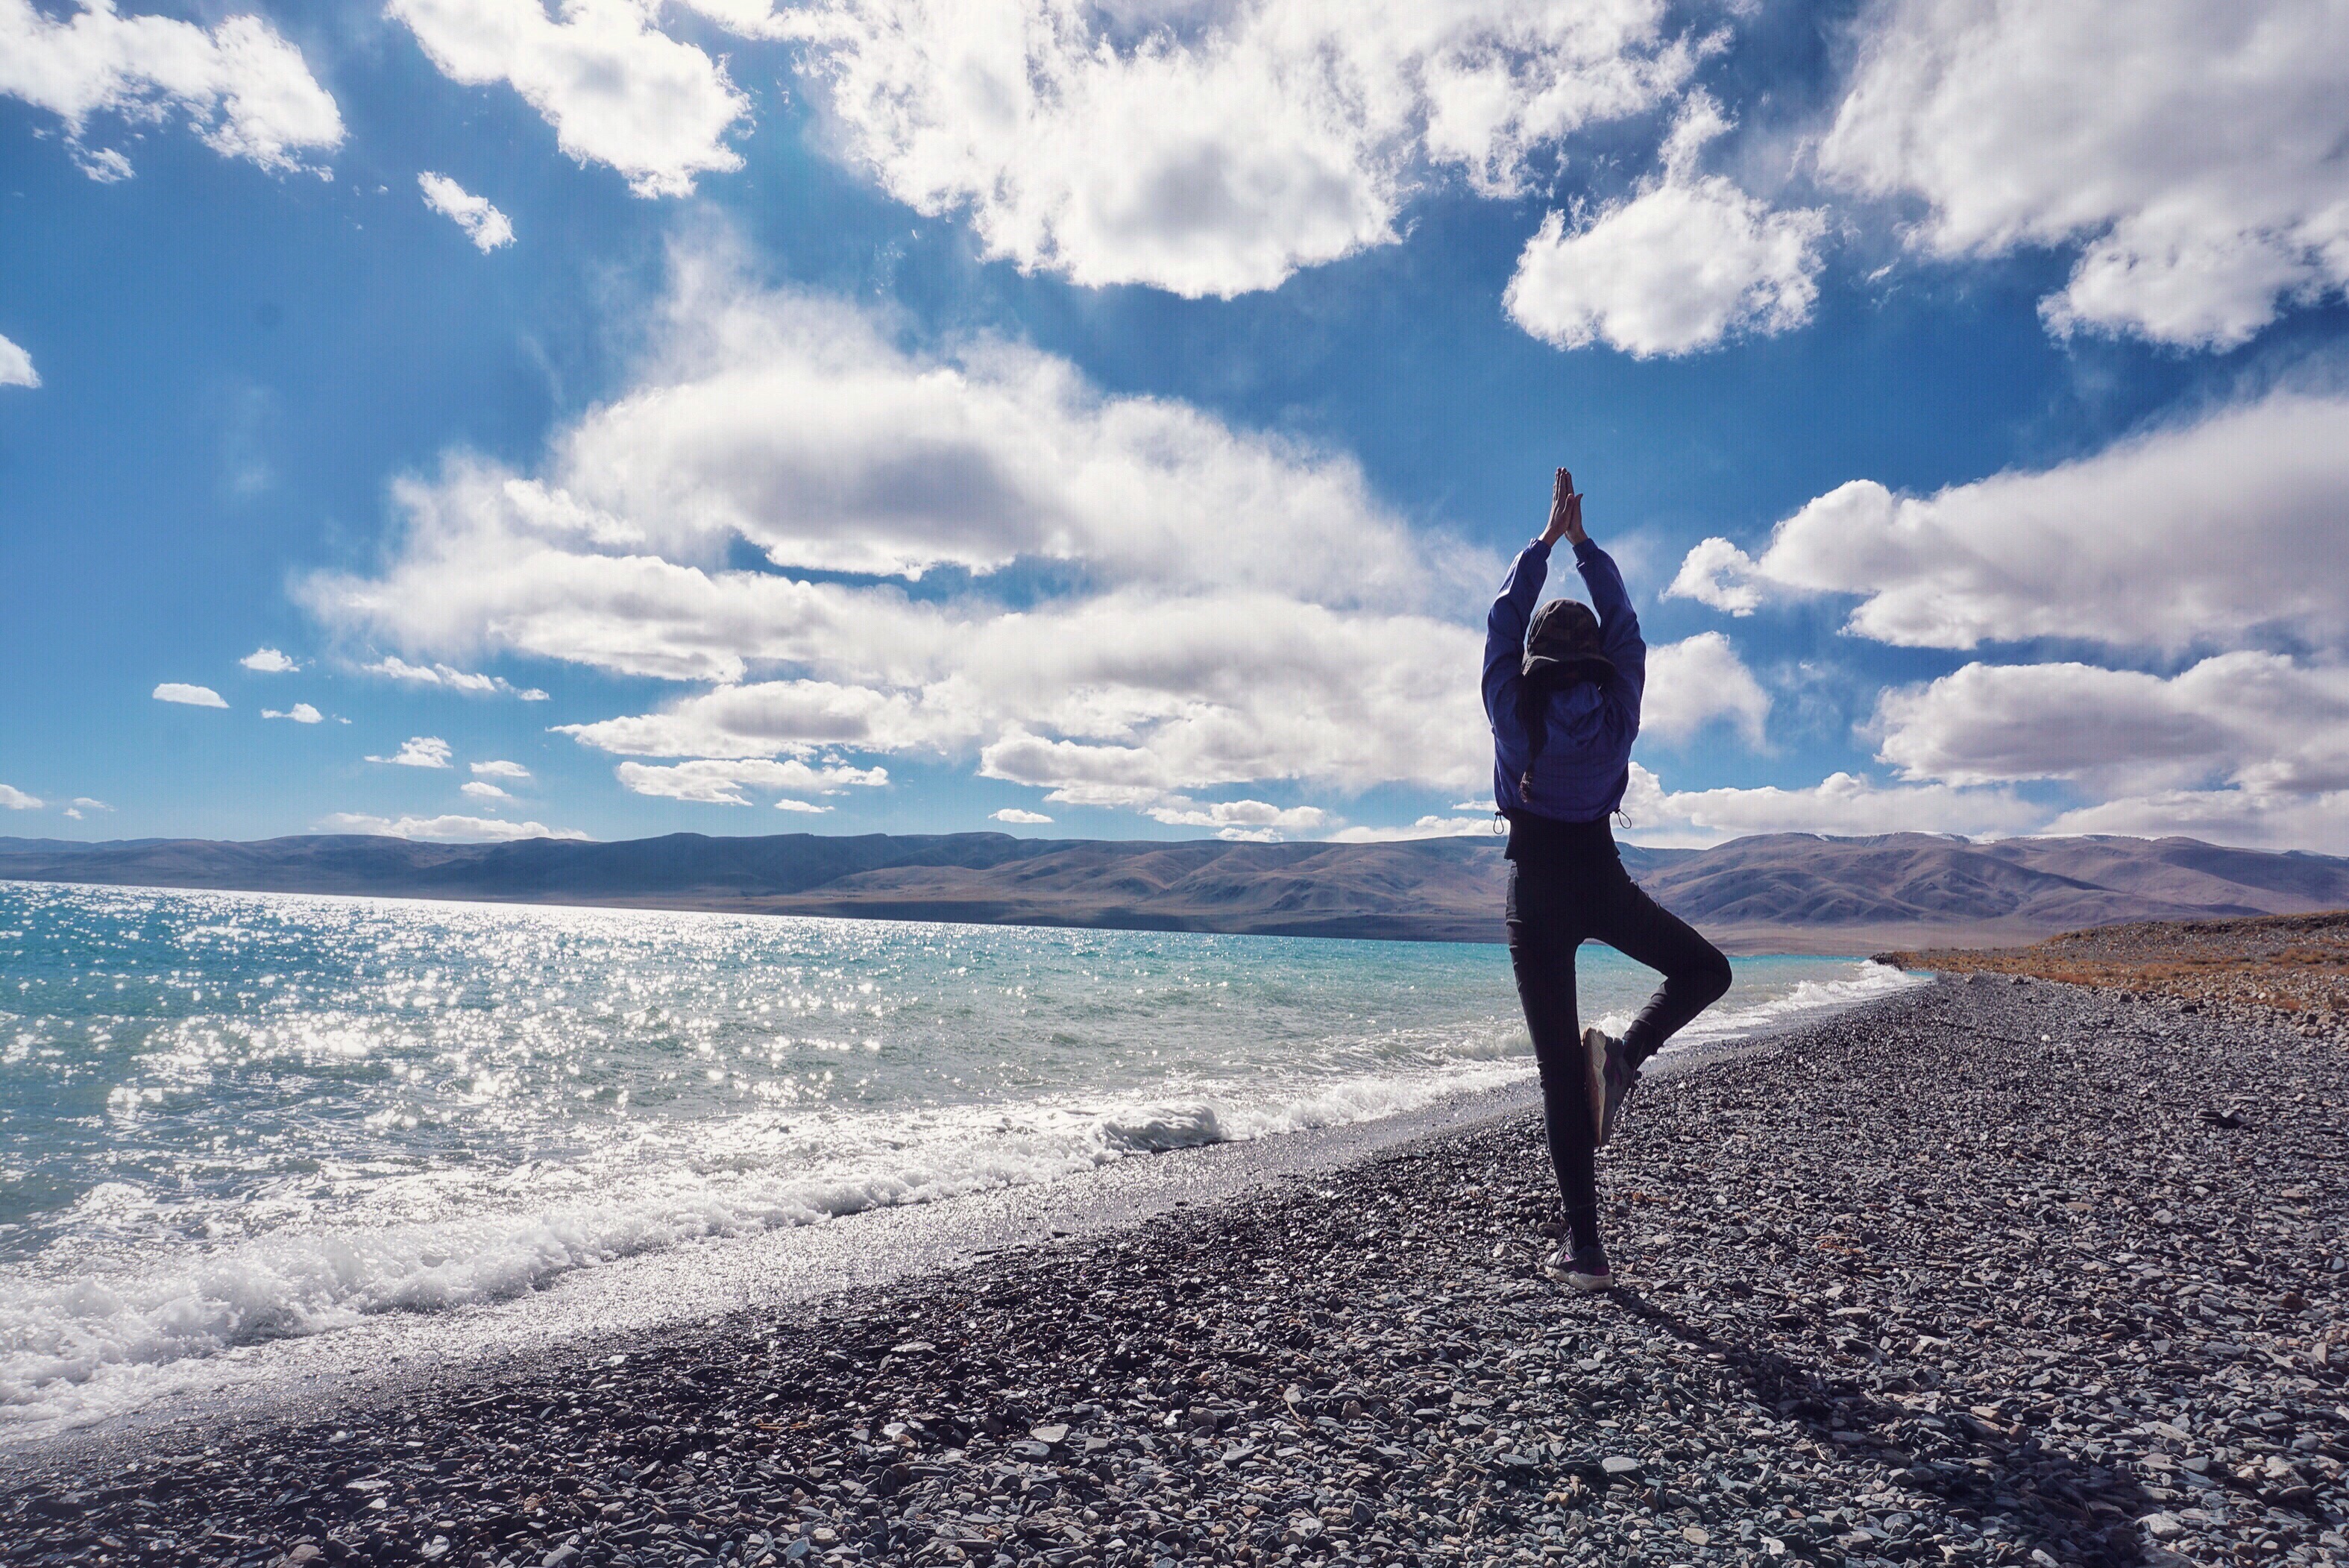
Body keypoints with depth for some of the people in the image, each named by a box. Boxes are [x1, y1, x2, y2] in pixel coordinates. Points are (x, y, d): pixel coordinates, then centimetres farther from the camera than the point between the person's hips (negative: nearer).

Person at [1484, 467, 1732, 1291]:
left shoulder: (1512, 708, -7)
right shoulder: (1616, 711, -4)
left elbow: (1503, 621, 6)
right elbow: (1626, 629, 10)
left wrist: (1547, 539, 15)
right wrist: (1583, 544, 17)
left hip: (1535, 892, 0)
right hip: (1602, 884, 0)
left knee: (1559, 1069, 4)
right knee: (1703, 969, 25)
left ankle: (1584, 1245, 5)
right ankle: (1624, 1054, -4)